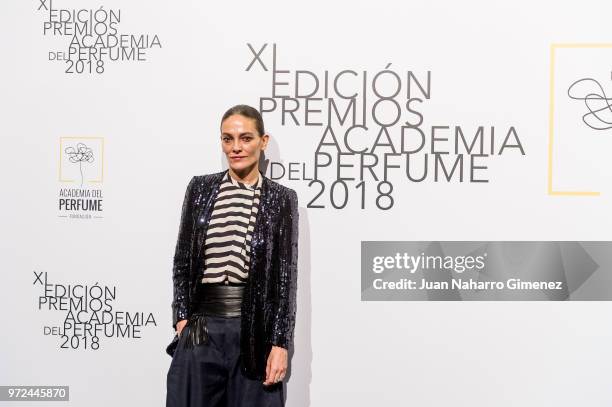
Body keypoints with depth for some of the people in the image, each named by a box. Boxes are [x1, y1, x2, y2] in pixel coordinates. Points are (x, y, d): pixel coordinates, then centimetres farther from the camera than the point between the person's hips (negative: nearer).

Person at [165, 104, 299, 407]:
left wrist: (280, 343, -7)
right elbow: (182, 260, 11)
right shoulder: (200, 188, 7)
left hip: (256, 329, -2)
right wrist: (182, 317, 1)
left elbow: (286, 276, -1)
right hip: (201, 327, 2)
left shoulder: (281, 198, 1)